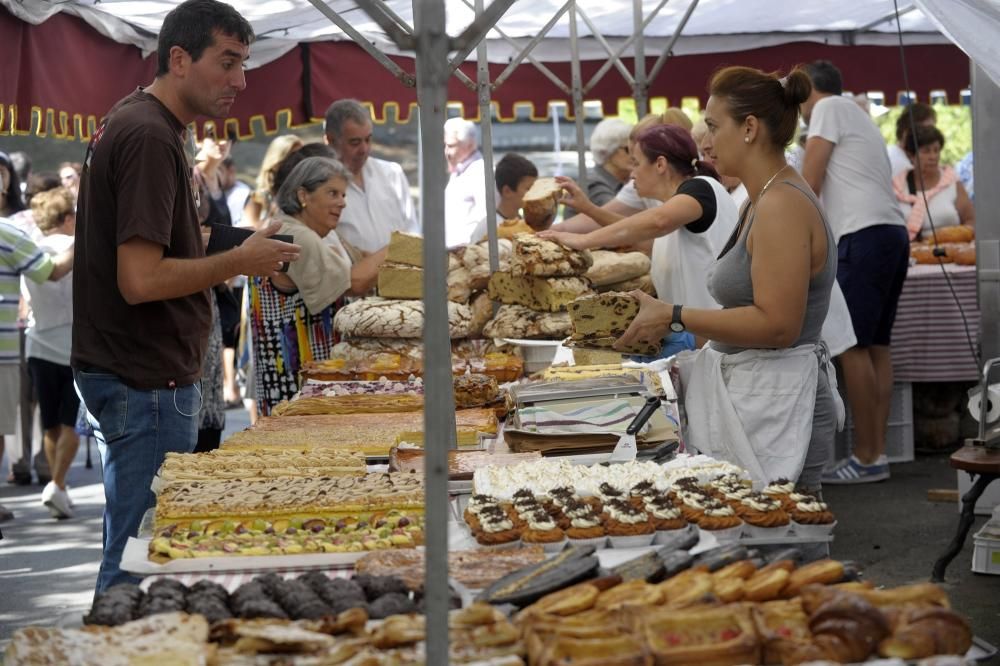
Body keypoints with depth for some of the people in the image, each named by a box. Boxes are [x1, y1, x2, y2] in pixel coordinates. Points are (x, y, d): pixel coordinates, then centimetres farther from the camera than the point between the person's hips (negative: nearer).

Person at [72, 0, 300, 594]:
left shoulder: (130, 122, 13)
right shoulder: (151, 137, -18)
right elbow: (141, 281, -24)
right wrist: (239, 261, -13)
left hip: (118, 371, 10)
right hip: (147, 384, -10)